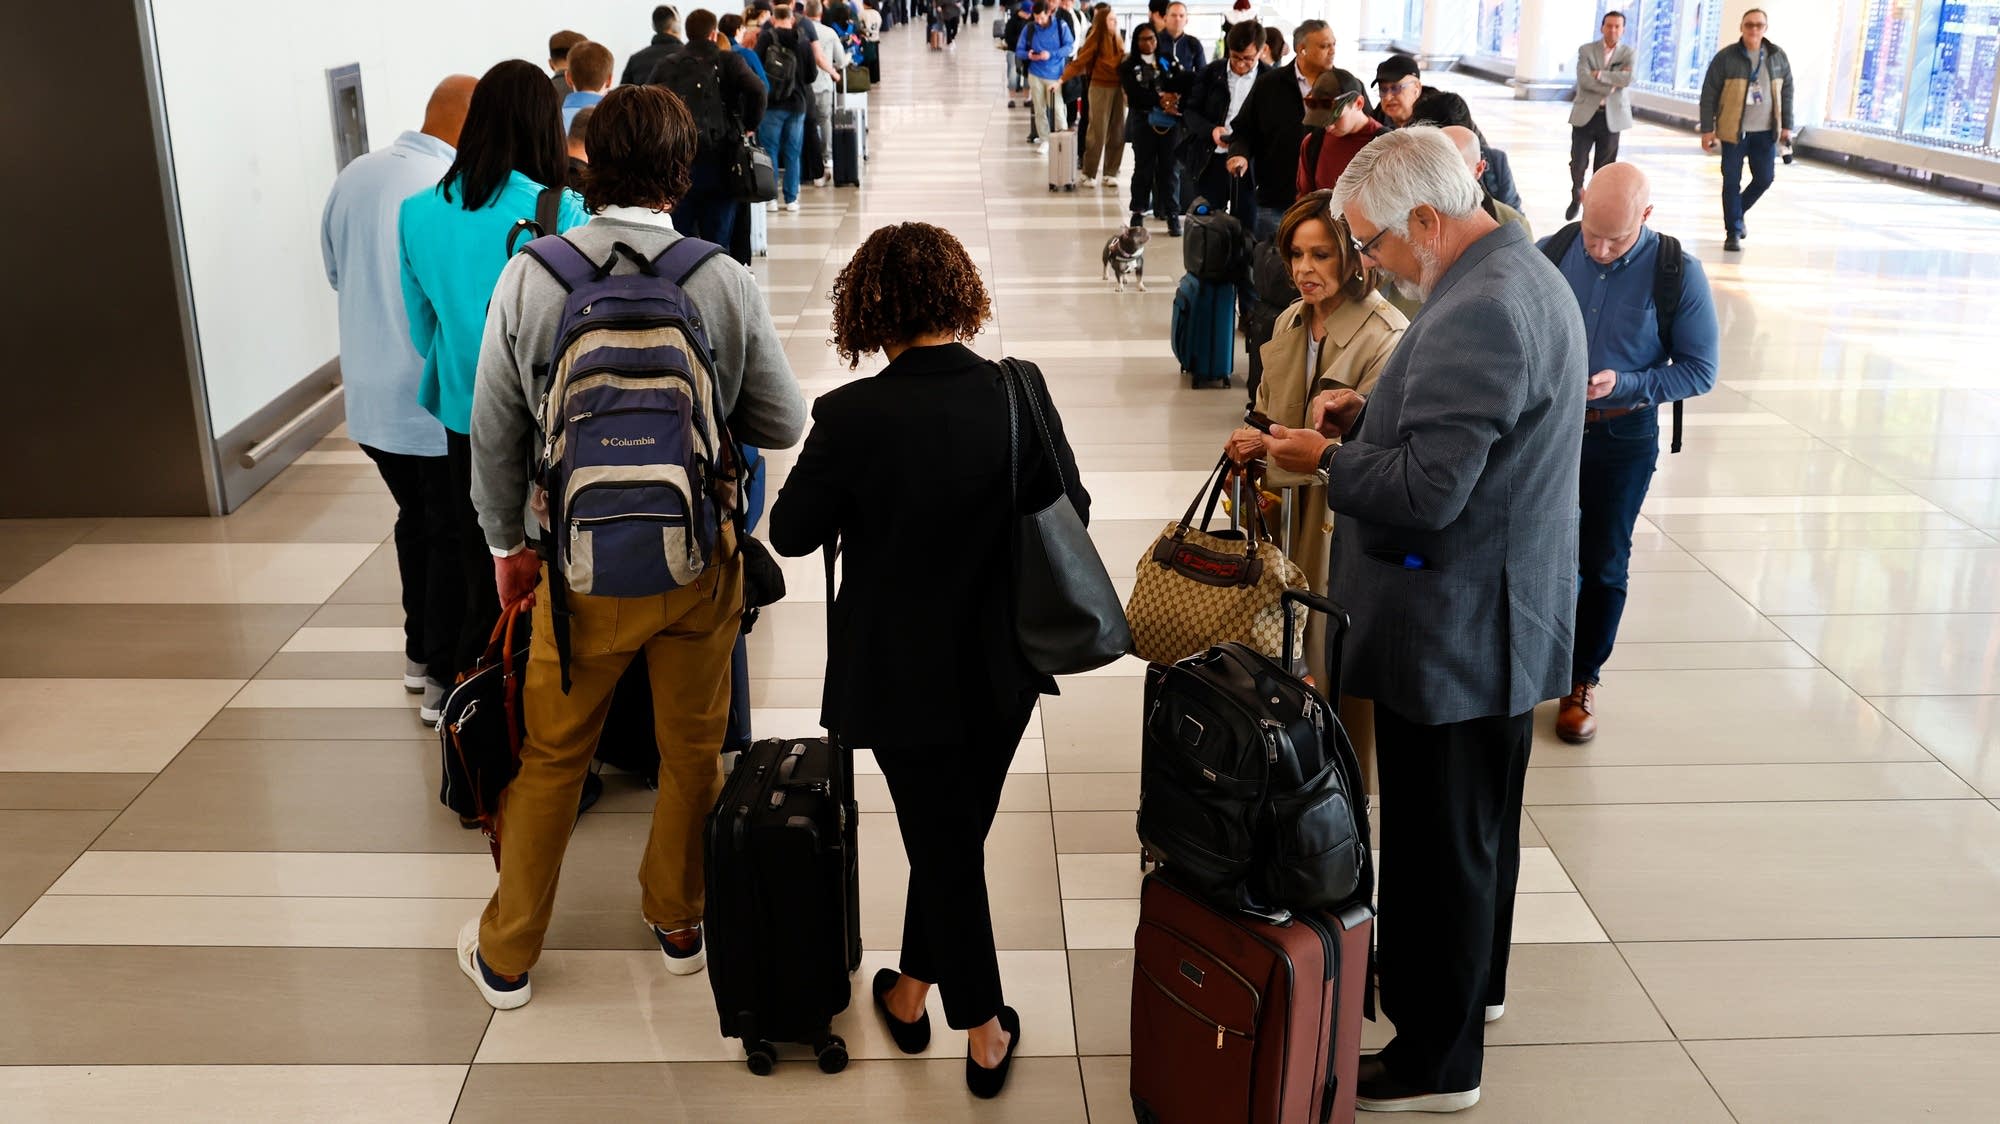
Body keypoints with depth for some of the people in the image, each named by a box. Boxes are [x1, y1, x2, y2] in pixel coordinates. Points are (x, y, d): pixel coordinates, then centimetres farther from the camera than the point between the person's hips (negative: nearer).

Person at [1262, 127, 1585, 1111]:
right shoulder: (1524, 274, 8)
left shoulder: (1476, 312, -26)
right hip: (1508, 616, 11)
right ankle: (1476, 981, 45)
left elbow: (1426, 489, -29)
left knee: (1438, 839, 3)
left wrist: (1325, 460, -14)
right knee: (1483, 821, 25)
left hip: (1454, 631, -11)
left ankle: (1436, 1059, 19)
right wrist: (1371, 413, 5)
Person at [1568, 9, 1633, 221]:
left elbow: (1628, 78, -15)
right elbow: (1584, 80, -13)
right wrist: (1611, 86, -15)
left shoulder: (1629, 54, 4)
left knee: (1603, 167, 4)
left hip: (1612, 117, 1)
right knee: (1578, 163, -3)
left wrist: (1599, 74, -14)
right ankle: (1576, 197, 25)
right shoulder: (1586, 50, 1)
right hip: (1585, 114, -1)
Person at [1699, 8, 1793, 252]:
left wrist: (1786, 126, 7)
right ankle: (1733, 232, 9)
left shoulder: (1778, 56, 4)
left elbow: (1786, 92, 11)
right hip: (1734, 131, -3)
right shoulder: (1726, 57, -7)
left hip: (1765, 132, 3)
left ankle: (1737, 213, 31)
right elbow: (1709, 94, -5)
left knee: (1765, 178, 6)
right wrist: (1707, 129, -8)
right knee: (1732, 182, -1)